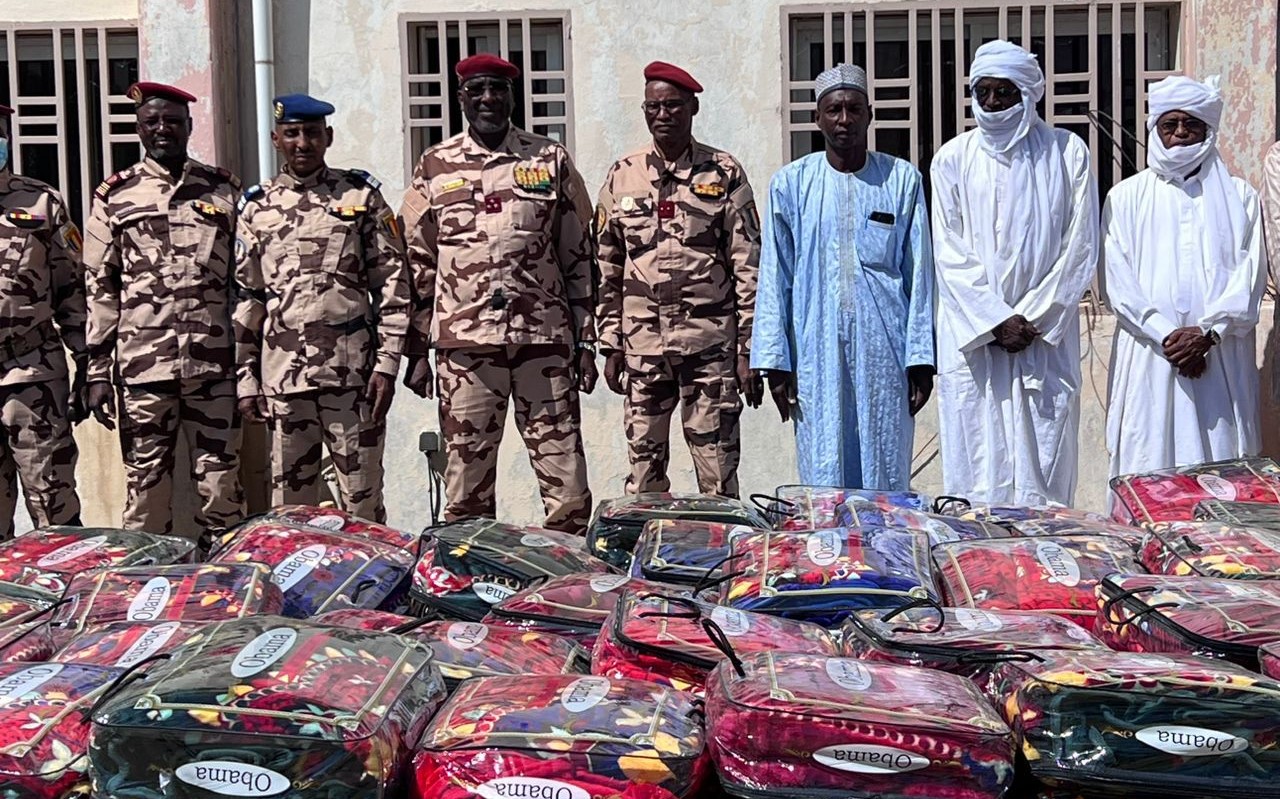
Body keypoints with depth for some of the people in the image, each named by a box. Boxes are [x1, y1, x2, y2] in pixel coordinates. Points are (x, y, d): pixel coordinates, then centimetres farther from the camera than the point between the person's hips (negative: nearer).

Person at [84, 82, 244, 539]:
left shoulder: (224, 190, 9)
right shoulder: (115, 197, 7)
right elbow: (99, 289, 6)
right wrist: (97, 370, 1)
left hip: (214, 364, 1)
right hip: (142, 366, 0)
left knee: (221, 484, 4)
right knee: (146, 484, 4)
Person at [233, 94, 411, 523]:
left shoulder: (360, 196, 6)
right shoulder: (257, 208, 12)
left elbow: (392, 282, 2)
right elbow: (245, 295, 13)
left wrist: (387, 363, -5)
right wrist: (246, 378, 8)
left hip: (352, 370, -2)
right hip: (281, 374, 2)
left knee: (363, 502, 1)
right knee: (289, 504, 7)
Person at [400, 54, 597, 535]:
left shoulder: (551, 161, 9)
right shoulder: (435, 168, 9)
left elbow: (579, 257, 9)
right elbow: (418, 265, 10)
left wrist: (585, 342, 4)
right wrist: (417, 351, 6)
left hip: (544, 340, 0)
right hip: (463, 345, 0)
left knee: (566, 475, 0)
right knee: (466, 481, 4)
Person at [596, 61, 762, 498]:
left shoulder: (724, 174, 2)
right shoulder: (622, 175, 9)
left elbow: (748, 266, 1)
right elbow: (607, 269, 12)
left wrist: (748, 348, -4)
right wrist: (610, 345, 8)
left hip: (710, 344, -2)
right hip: (641, 344, 2)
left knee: (718, 477, 1)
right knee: (643, 472, 7)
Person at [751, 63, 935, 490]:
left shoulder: (903, 180, 7)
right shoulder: (790, 184, 6)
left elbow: (918, 273, 6)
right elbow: (775, 276, 6)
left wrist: (921, 357, 1)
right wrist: (774, 359, 1)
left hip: (885, 351, 0)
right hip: (817, 354, 0)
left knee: (887, 476, 3)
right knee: (823, 476, 1)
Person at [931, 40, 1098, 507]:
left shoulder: (1067, 153, 5)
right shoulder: (954, 158, 6)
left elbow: (1081, 248, 2)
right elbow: (950, 254, 0)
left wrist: (1034, 320, -7)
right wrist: (997, 321, -9)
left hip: (1047, 336, 0)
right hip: (971, 337, 0)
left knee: (1044, 449, -1)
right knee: (975, 457, -1)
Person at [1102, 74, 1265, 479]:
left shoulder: (1238, 196, 12)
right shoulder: (1127, 197, 10)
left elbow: (1250, 276, 3)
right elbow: (1117, 281, 1)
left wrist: (1207, 332, -12)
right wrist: (1166, 337, -9)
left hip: (1221, 358, 1)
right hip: (1149, 359, 0)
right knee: (1148, 463, -4)